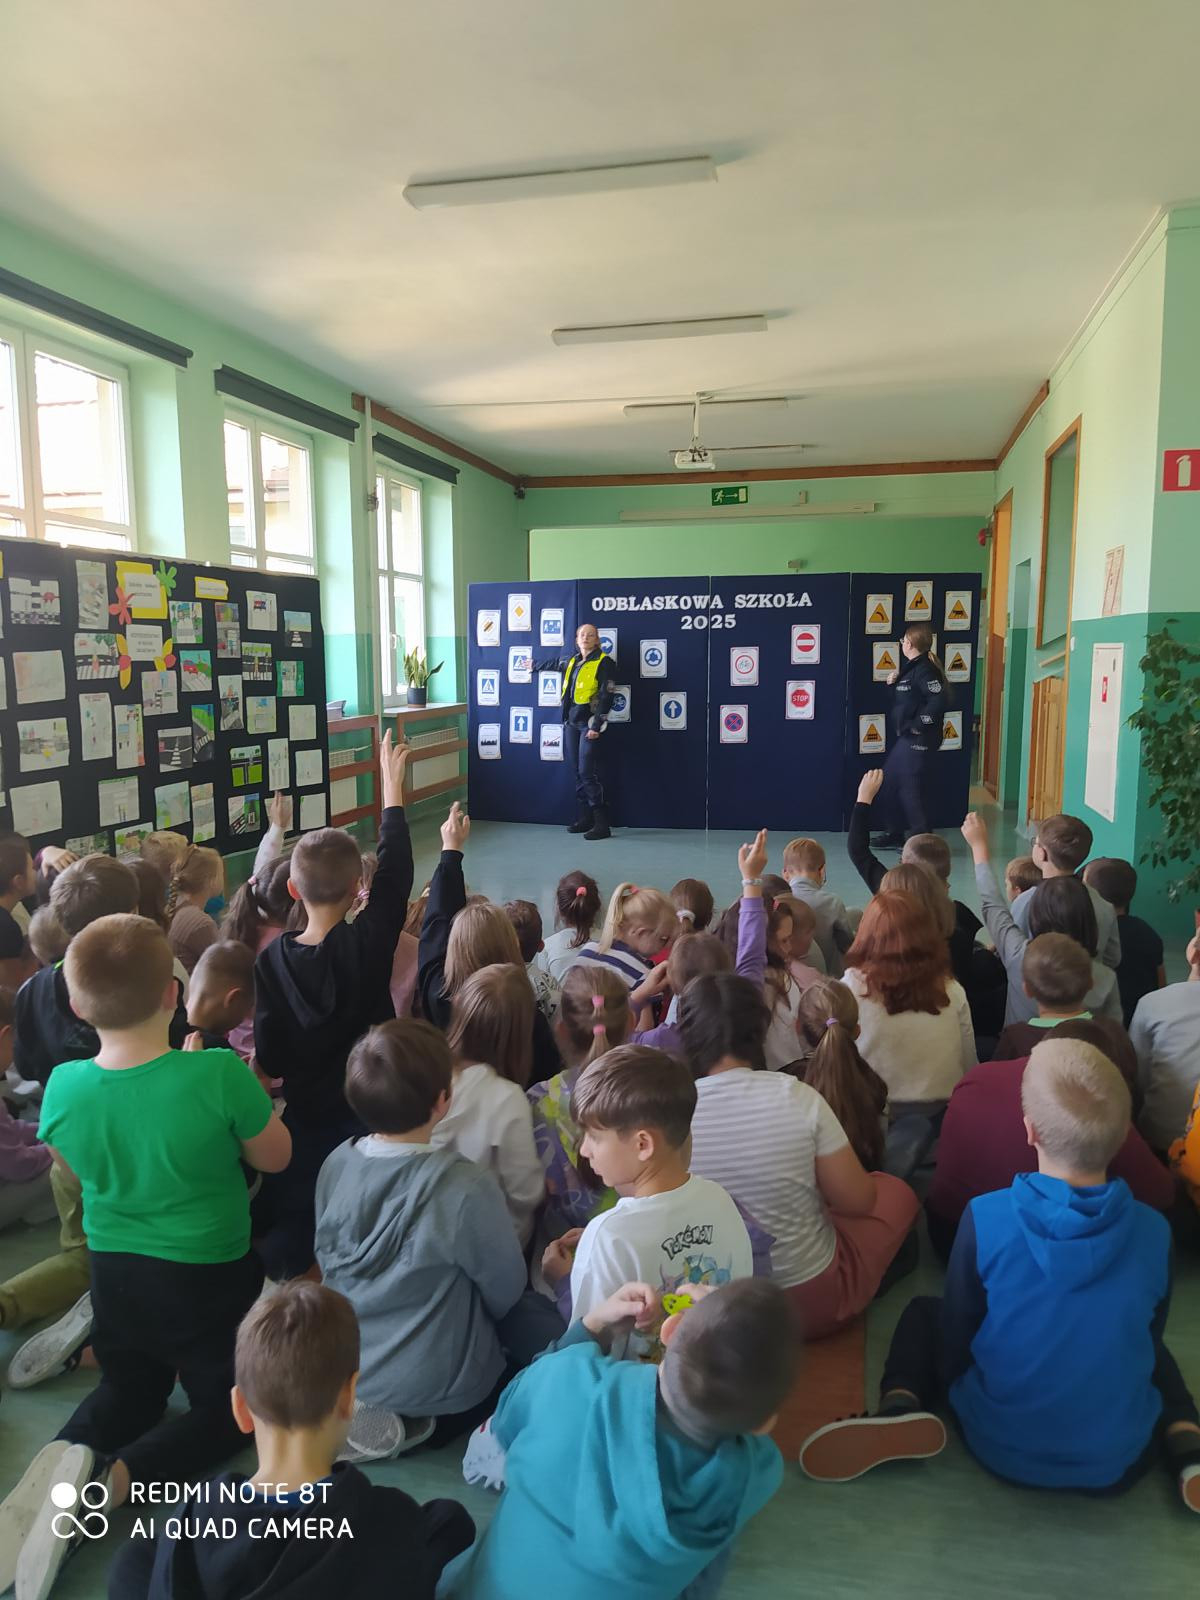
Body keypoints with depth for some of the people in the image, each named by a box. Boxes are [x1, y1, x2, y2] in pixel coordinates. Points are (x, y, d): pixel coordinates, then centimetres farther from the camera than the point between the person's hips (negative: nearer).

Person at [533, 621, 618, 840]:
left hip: (589, 724, -7)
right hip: (571, 723, 7)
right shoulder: (572, 661, 13)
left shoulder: (604, 663, -8)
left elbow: (606, 697, -13)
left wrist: (596, 727, -18)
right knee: (578, 772, 8)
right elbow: (554, 663, 36)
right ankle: (583, 818, 15)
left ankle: (602, 824, -10)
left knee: (588, 773, -12)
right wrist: (535, 665, 51)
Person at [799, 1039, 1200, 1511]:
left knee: (923, 1313, 20)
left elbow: (956, 1336, -6)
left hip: (1003, 1447, -2)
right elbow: (1146, 1340, 4)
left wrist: (952, 1401, 15)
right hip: (1119, 1464, 2)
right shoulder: (1153, 1232, -14)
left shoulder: (985, 1217, -20)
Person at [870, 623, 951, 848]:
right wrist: (893, 683, 3)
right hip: (906, 738, 11)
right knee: (887, 783, 16)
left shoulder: (924, 669, -18)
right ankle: (896, 834, 26)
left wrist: (917, 725, -22)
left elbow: (940, 701, -28)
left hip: (918, 740, -11)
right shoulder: (911, 667, 13)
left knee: (909, 788, -4)